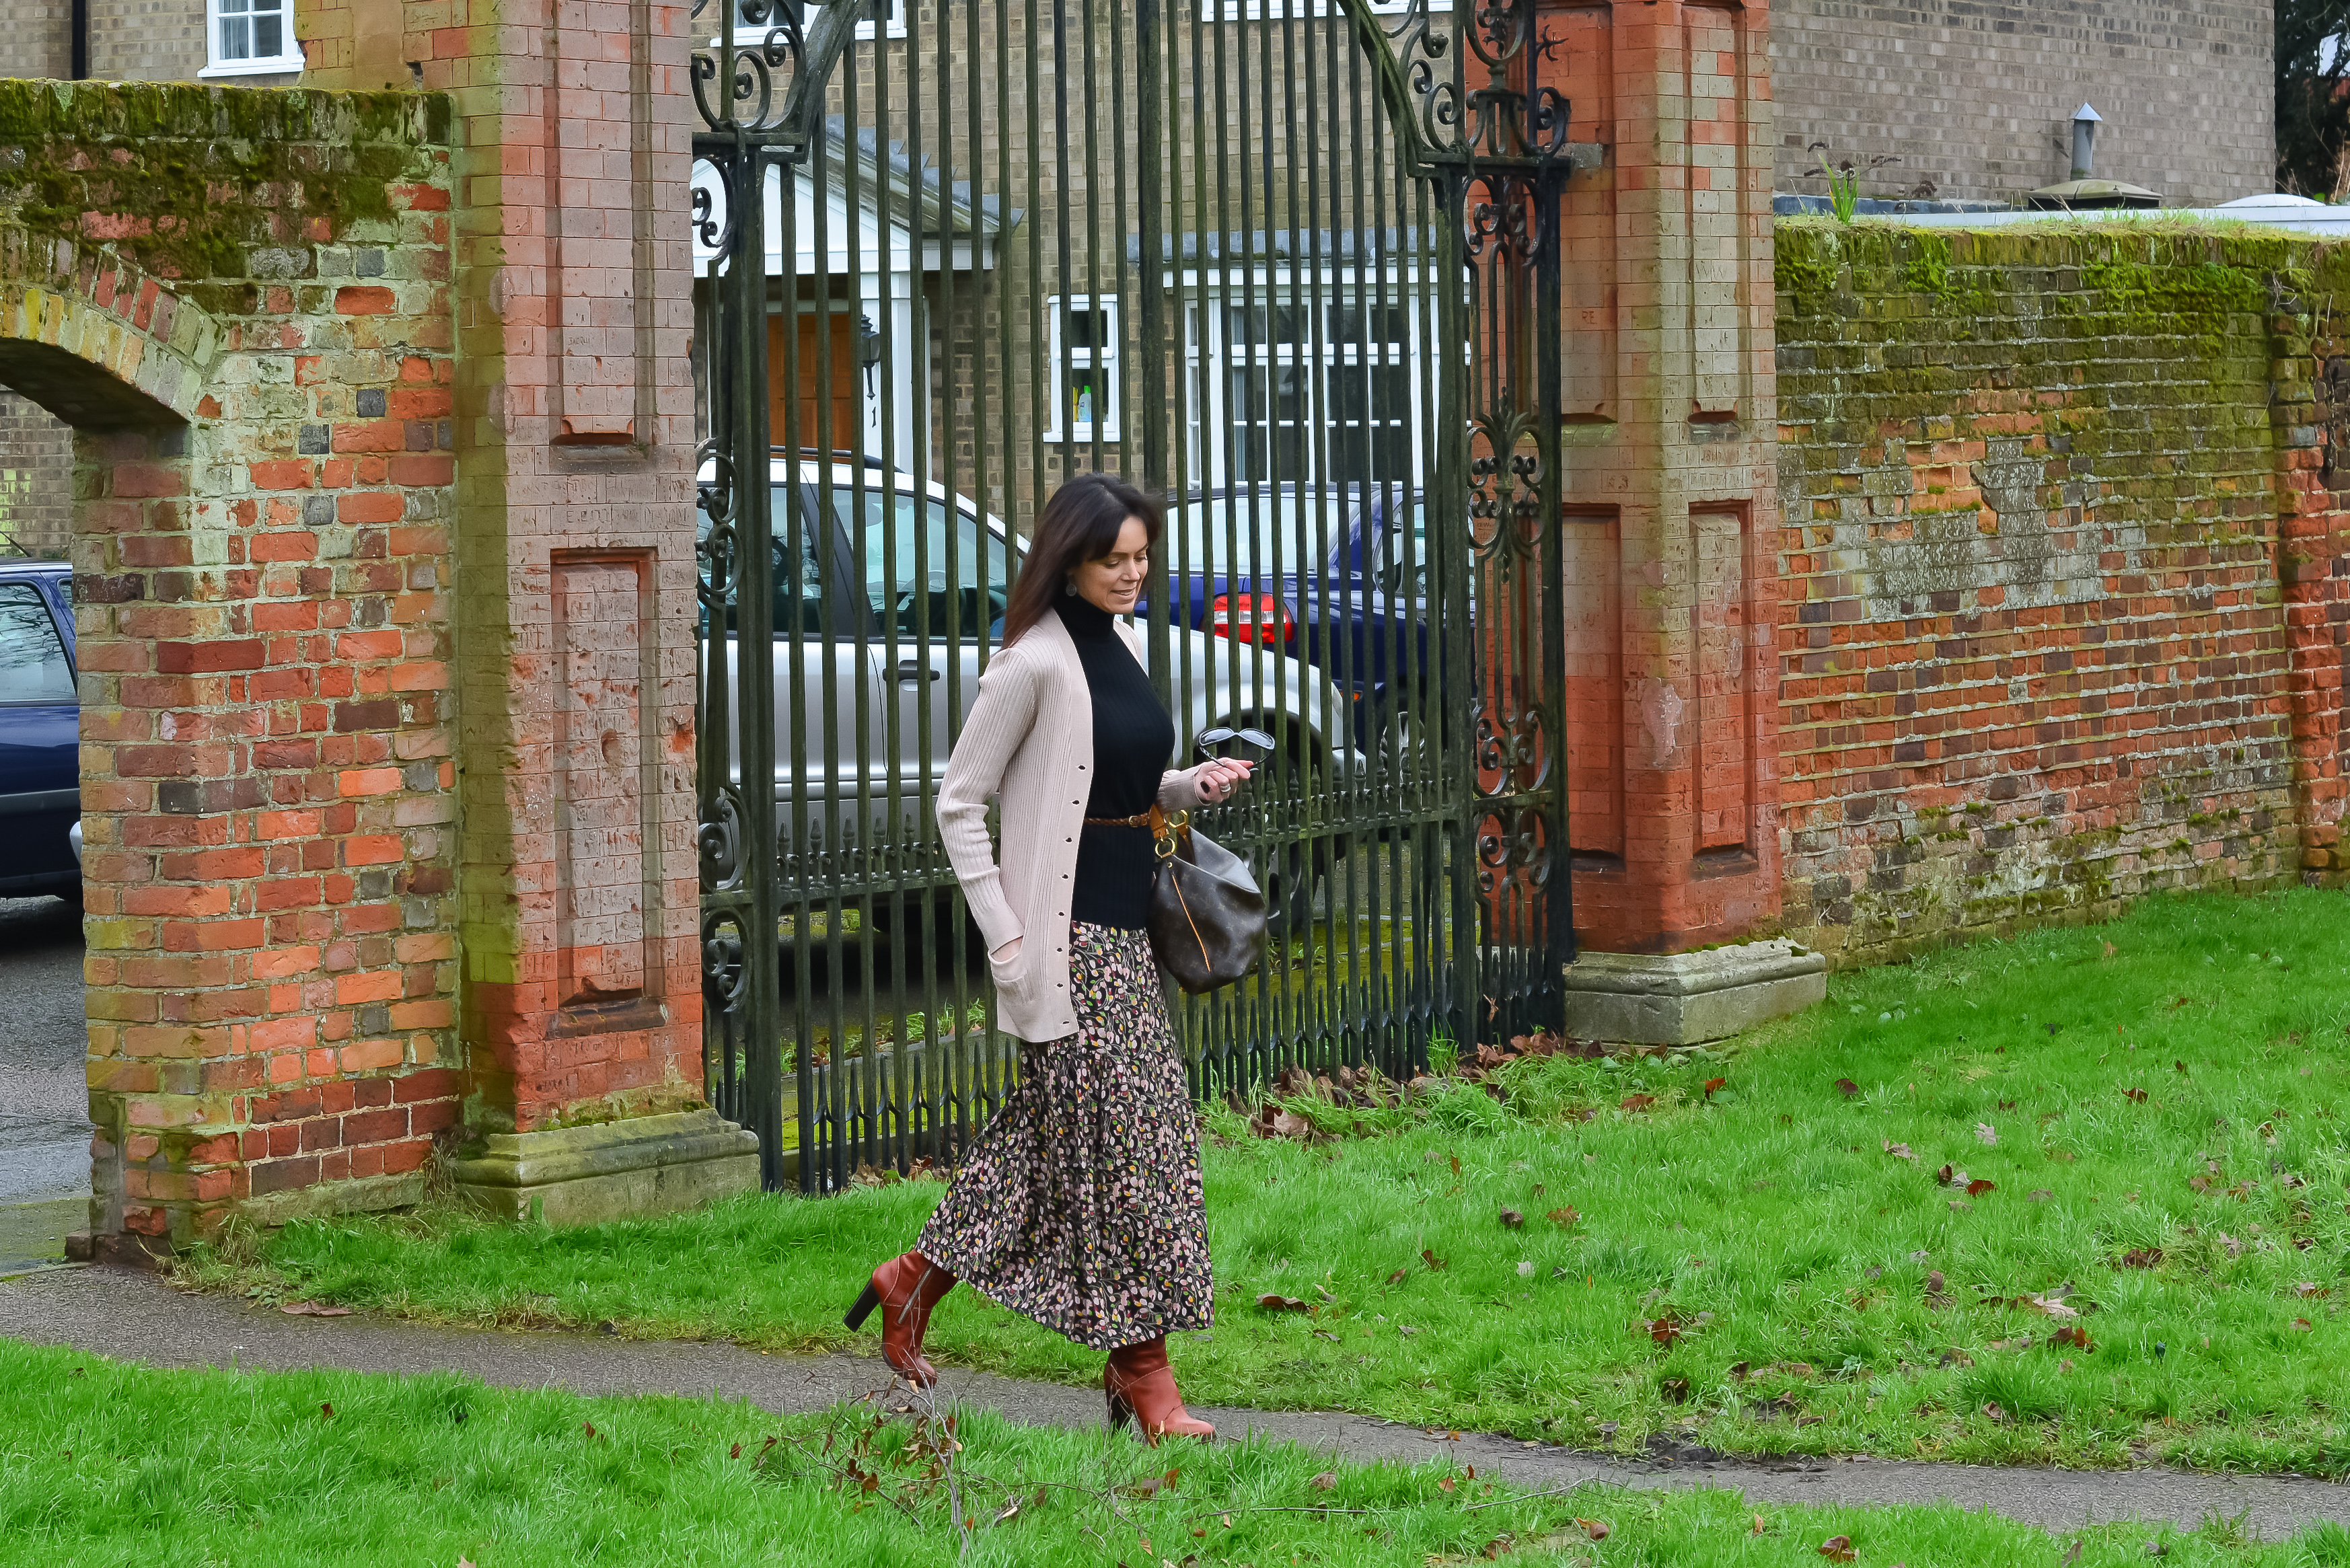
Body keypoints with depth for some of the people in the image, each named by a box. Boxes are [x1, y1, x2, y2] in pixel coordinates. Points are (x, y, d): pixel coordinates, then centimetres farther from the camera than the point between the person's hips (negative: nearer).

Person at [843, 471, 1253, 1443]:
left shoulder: (1123, 643, 12)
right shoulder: (1034, 662, -13)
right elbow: (959, 801, -10)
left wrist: (1192, 785, 3)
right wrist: (1003, 933, -15)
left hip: (1125, 925, 9)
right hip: (1065, 932, -8)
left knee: (1051, 1133, 13)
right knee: (1116, 1141, -6)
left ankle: (916, 1282, 28)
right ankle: (1144, 1374, 0)